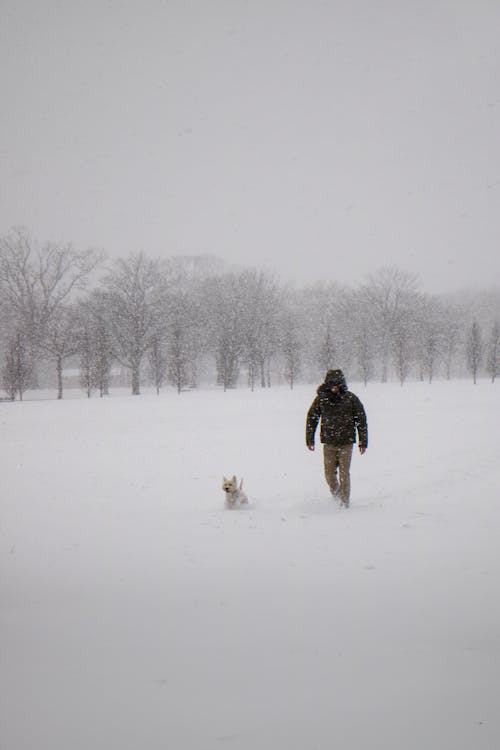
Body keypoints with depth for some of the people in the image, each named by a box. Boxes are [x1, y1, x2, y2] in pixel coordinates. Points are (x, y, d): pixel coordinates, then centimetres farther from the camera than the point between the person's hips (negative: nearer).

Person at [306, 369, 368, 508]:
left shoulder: (351, 399, -3)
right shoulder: (321, 399, 0)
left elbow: (361, 421, 4)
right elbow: (311, 418, 10)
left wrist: (363, 442, 4)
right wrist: (309, 439, 8)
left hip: (346, 443, -2)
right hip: (328, 443, 2)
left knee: (344, 473, -4)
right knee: (329, 473, 2)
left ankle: (344, 502, 8)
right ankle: (336, 495, 27)